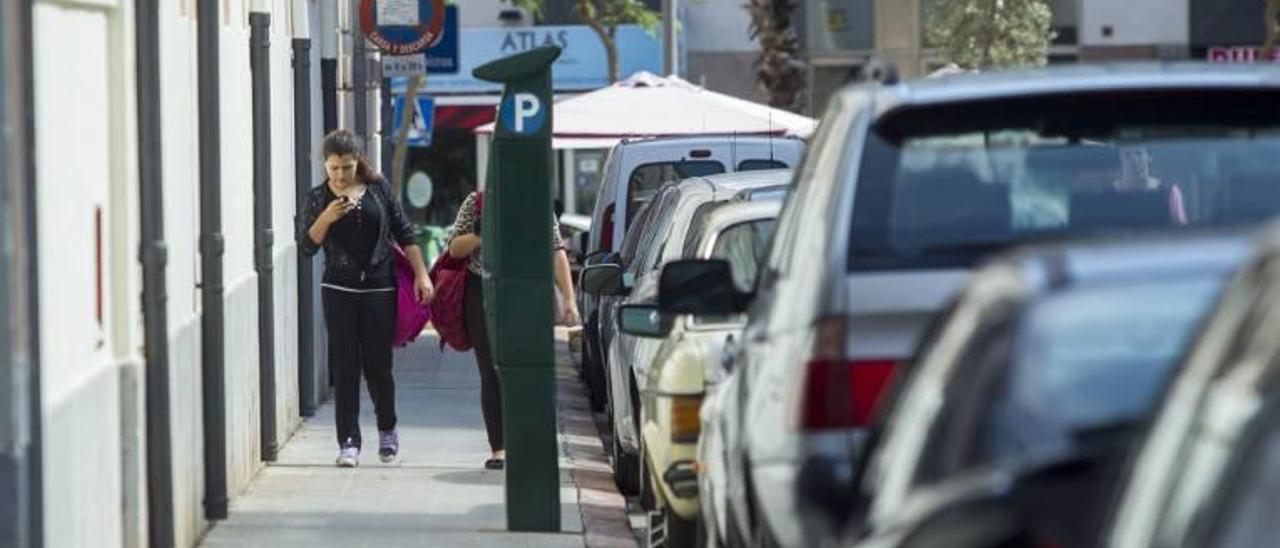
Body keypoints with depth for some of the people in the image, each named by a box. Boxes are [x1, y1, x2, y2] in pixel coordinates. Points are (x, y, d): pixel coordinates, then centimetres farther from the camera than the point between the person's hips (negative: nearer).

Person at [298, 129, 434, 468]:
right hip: (340, 290, 0)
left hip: (379, 288, 0)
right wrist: (326, 218, -18)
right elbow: (307, 245, -2)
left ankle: (387, 430, 27)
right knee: (345, 367, -3)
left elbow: (404, 233, 7)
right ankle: (348, 442, -1)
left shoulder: (378, 189, 4)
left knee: (378, 365, 3)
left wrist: (421, 274, 1)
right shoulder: (319, 198, 3)